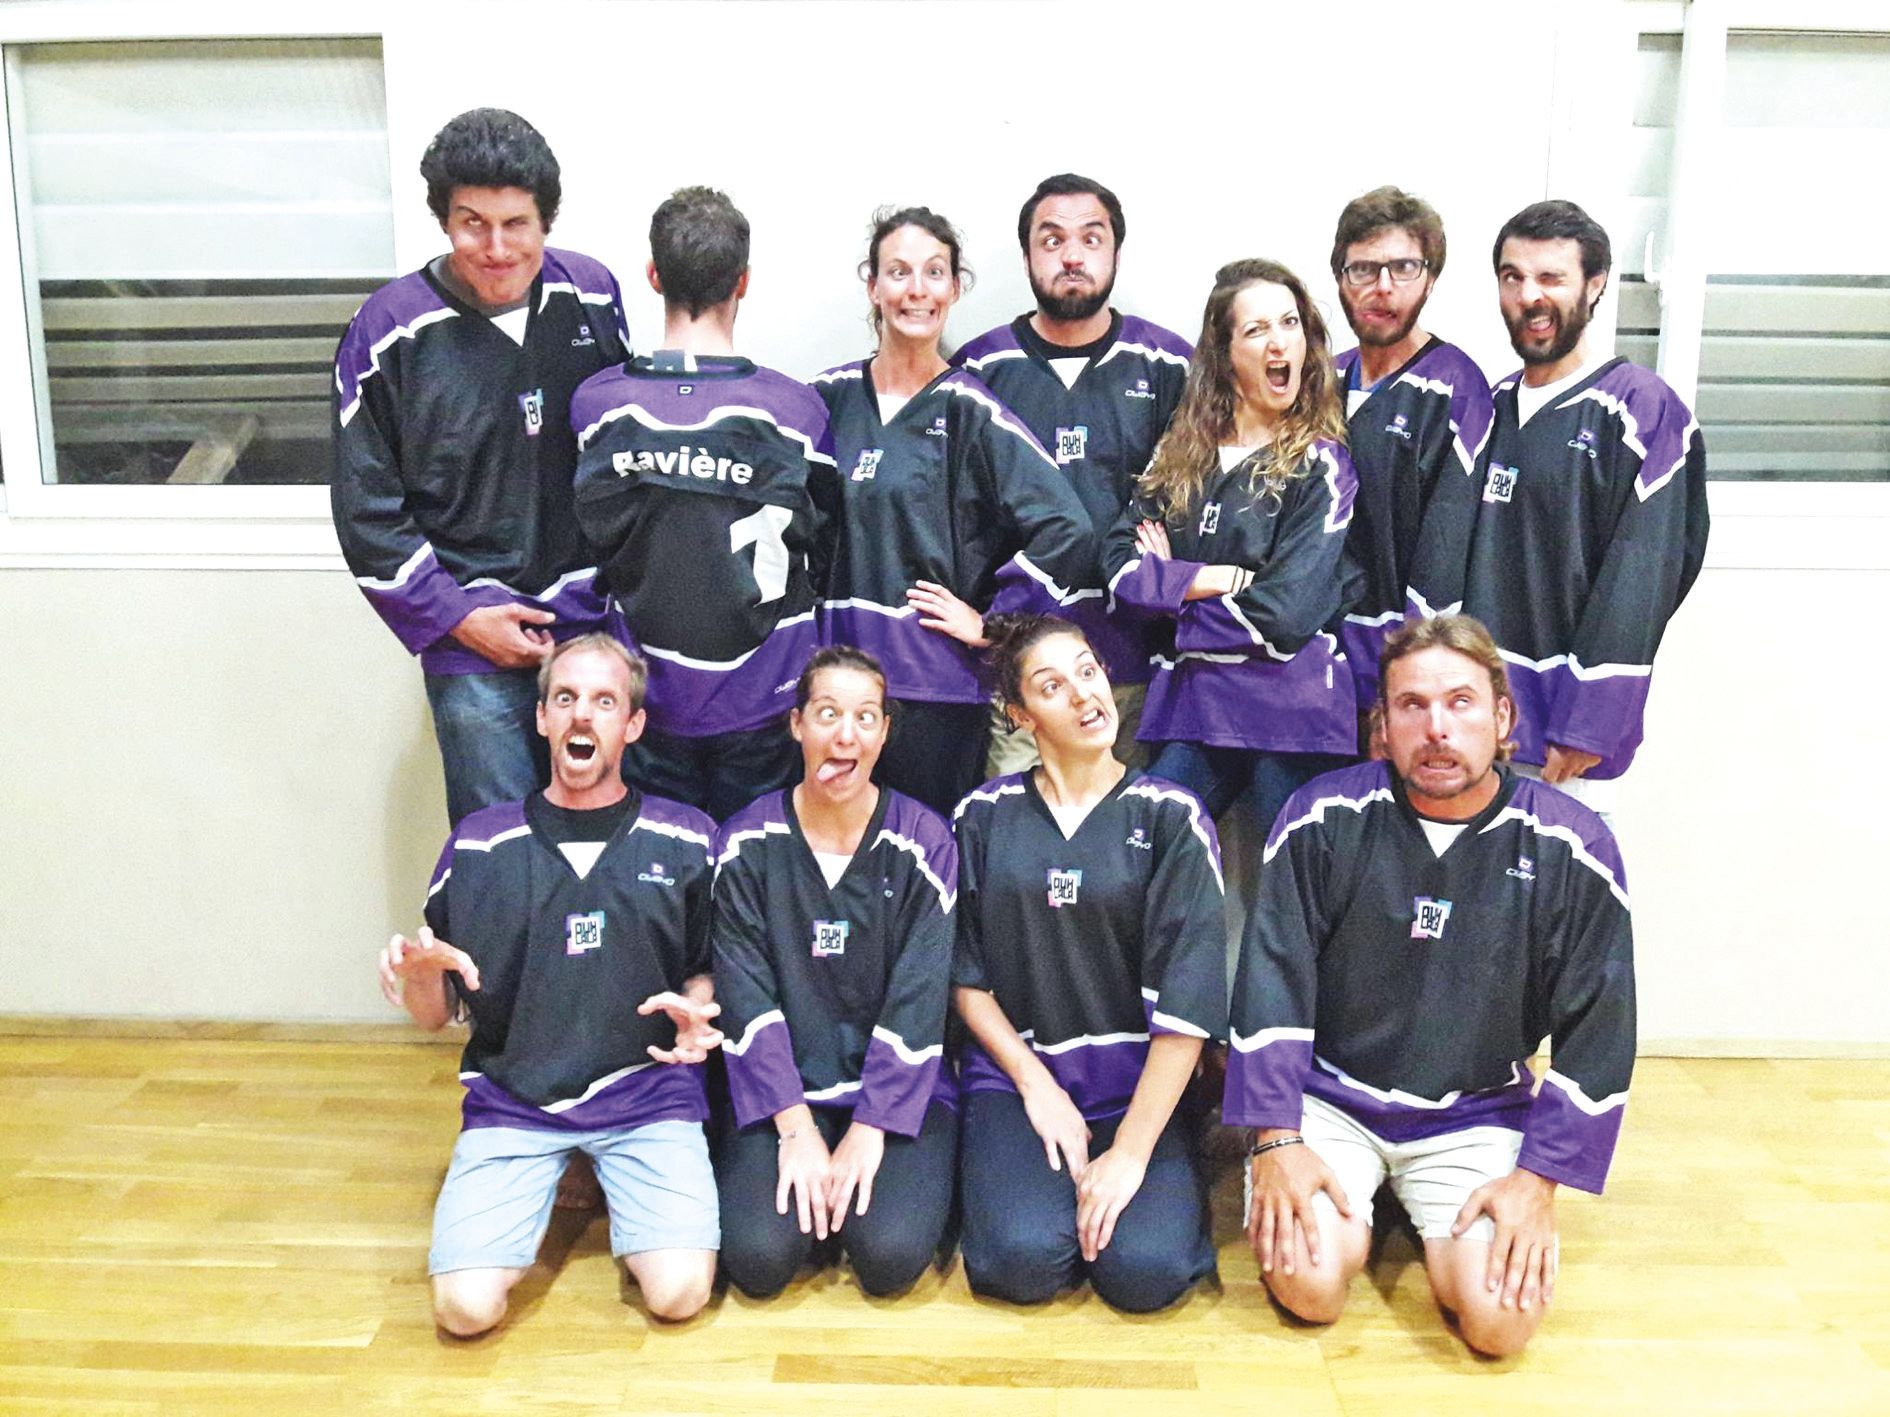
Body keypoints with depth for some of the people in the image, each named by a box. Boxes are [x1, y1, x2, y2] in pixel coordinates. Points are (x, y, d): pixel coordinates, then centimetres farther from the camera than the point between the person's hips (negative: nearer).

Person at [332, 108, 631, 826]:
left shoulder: (592, 295, 0)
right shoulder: (390, 331, -8)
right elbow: (367, 510, -3)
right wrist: (456, 618, -9)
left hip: (596, 618, 3)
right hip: (471, 634, -3)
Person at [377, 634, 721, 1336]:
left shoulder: (686, 839, 2)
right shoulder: (477, 843, 3)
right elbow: (436, 1014, 8)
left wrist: (694, 1007, -8)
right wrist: (420, 973, -14)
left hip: (646, 1089, 0)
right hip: (512, 1094, 1)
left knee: (678, 1292, -19)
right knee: (466, 1307, -17)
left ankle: (615, 1189, 13)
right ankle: (553, 1181, 13)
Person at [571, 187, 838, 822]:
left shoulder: (596, 404, -9)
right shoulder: (796, 407, -13)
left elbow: (594, 539, 5)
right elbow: (822, 548, 0)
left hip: (651, 694, 2)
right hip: (762, 699, -1)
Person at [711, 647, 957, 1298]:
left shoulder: (924, 842, -4)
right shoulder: (747, 845, -1)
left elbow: (918, 1002, -8)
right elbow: (746, 999, -6)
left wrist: (868, 1132, -15)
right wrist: (795, 1127, -15)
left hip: (898, 1090, 0)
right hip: (782, 1091, 1)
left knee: (891, 1255, -22)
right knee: (758, 1257, -20)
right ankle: (815, 1190, 11)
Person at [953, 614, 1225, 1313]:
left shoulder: (1171, 817, -3)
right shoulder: (983, 816, 4)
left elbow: (1187, 999, -9)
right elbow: (964, 974, 6)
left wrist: (1131, 1152, -16)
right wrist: (1035, 1083, -7)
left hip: (1138, 1082, 0)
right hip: (1014, 1075, 1)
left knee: (1144, 1270, -23)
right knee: (1021, 1260, -25)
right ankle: (1005, 1175, 8)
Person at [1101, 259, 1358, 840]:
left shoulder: (1323, 464, -3)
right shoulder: (1180, 453, 10)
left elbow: (1284, 614, -13)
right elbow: (1119, 562, 2)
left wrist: (1170, 582, -4)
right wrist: (1219, 579, -10)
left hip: (1294, 713, -3)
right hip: (1191, 700, 4)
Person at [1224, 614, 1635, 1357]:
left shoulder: (1571, 849, -10)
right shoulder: (1326, 817, -11)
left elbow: (1596, 1031, -3)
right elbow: (1272, 983, -8)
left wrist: (1538, 1178, -7)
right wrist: (1277, 1139, -13)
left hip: (1478, 1115, 1)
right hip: (1329, 1095, 0)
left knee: (1500, 1317, -16)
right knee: (1309, 1286, -19)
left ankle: (1422, 1216, 16)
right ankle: (1354, 1208, 16)